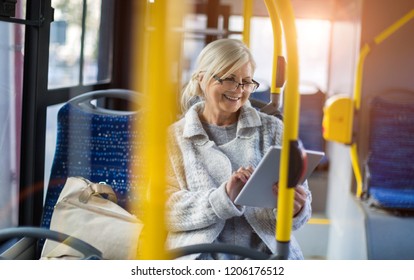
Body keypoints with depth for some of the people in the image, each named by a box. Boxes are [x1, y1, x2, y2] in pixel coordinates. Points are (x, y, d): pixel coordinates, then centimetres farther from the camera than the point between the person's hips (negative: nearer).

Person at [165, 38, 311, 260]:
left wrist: (294, 209, -15)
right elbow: (167, 210, -1)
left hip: (267, 251, 2)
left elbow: (300, 197, 10)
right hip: (201, 255, -1)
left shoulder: (273, 130, 13)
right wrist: (224, 197, -17)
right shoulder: (174, 137, 9)